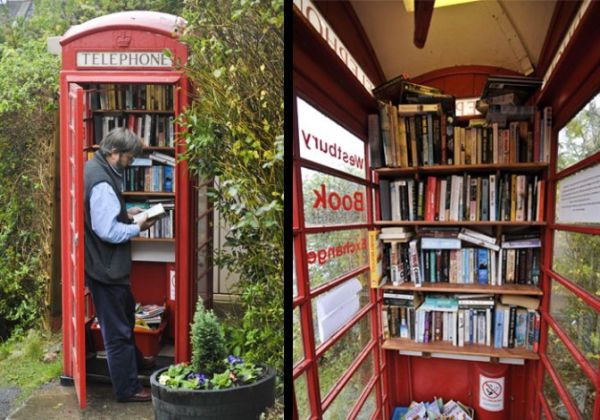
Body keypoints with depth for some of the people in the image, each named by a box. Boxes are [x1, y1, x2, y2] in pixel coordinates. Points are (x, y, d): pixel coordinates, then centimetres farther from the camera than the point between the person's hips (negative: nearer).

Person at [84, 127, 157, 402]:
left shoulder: (96, 169, 7)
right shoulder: (101, 182, -25)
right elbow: (108, 231, -28)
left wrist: (126, 213, 7)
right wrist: (138, 227, -14)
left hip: (108, 264, 11)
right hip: (106, 267, -11)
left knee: (126, 313, 27)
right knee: (117, 328, 2)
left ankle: (134, 360, 47)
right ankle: (128, 388, 16)